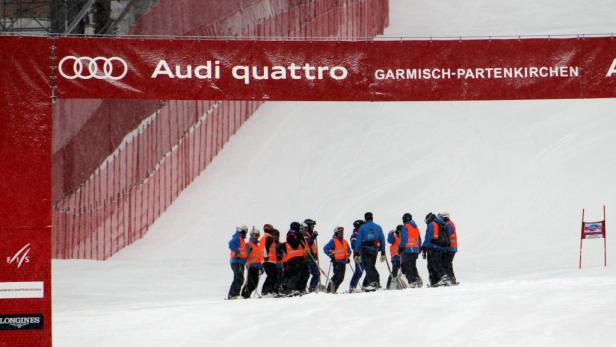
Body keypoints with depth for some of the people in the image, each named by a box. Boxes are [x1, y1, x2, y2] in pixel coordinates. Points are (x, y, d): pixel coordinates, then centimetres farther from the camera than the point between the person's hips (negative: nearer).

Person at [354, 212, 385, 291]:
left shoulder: (362, 228, -1)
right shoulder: (378, 227, 8)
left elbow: (359, 241, -3)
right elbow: (382, 240, 9)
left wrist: (357, 253, -1)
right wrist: (383, 253, 13)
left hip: (365, 250, -4)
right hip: (375, 250, 4)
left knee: (368, 267, -7)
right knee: (372, 266, 18)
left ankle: (372, 282, -22)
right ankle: (377, 282, 13)